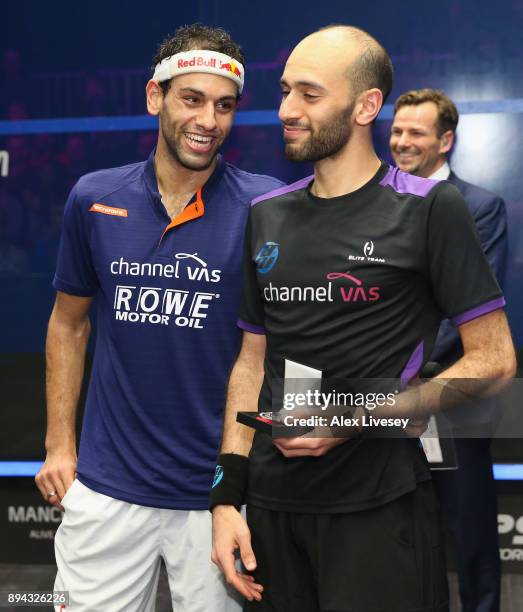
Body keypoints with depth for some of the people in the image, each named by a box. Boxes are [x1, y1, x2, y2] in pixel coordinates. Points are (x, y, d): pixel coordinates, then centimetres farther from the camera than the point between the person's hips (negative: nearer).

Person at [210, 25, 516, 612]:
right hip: (272, 505, 5)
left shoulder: (428, 208, -7)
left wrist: (358, 416, -17)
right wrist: (228, 494, 3)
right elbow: (252, 361, 11)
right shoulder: (266, 216, 8)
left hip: (380, 507, -5)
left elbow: (493, 360, -8)